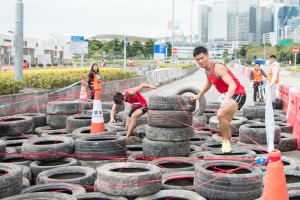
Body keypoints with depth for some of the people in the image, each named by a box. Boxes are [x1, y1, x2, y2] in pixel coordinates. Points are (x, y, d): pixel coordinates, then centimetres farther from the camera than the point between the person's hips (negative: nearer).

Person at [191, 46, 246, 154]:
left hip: (237, 95, -10)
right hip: (228, 96, 10)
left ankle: (226, 142, -15)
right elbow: (208, 84, 29)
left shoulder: (218, 68, -24)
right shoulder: (207, 70, 5)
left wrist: (226, 99, -50)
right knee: (225, 123, 17)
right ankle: (227, 145, 33)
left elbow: (233, 85, -36)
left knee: (220, 114, -30)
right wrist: (199, 95, 34)